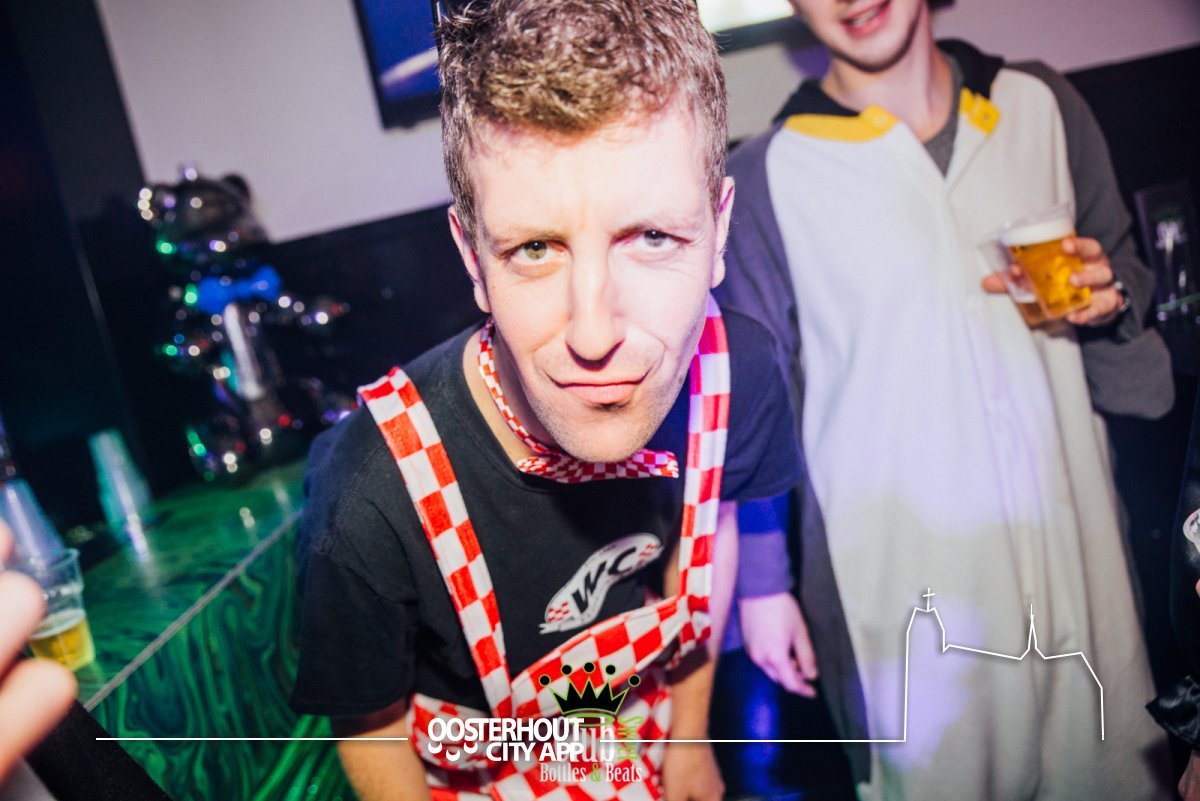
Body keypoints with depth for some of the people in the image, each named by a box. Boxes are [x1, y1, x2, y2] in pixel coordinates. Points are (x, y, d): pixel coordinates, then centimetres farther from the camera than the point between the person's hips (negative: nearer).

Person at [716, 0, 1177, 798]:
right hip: (904, 584, -3)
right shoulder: (768, 176, -6)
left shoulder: (1042, 104, 5)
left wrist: (1106, 300, -5)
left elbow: (1126, 268, 19)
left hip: (1072, 539, 4)